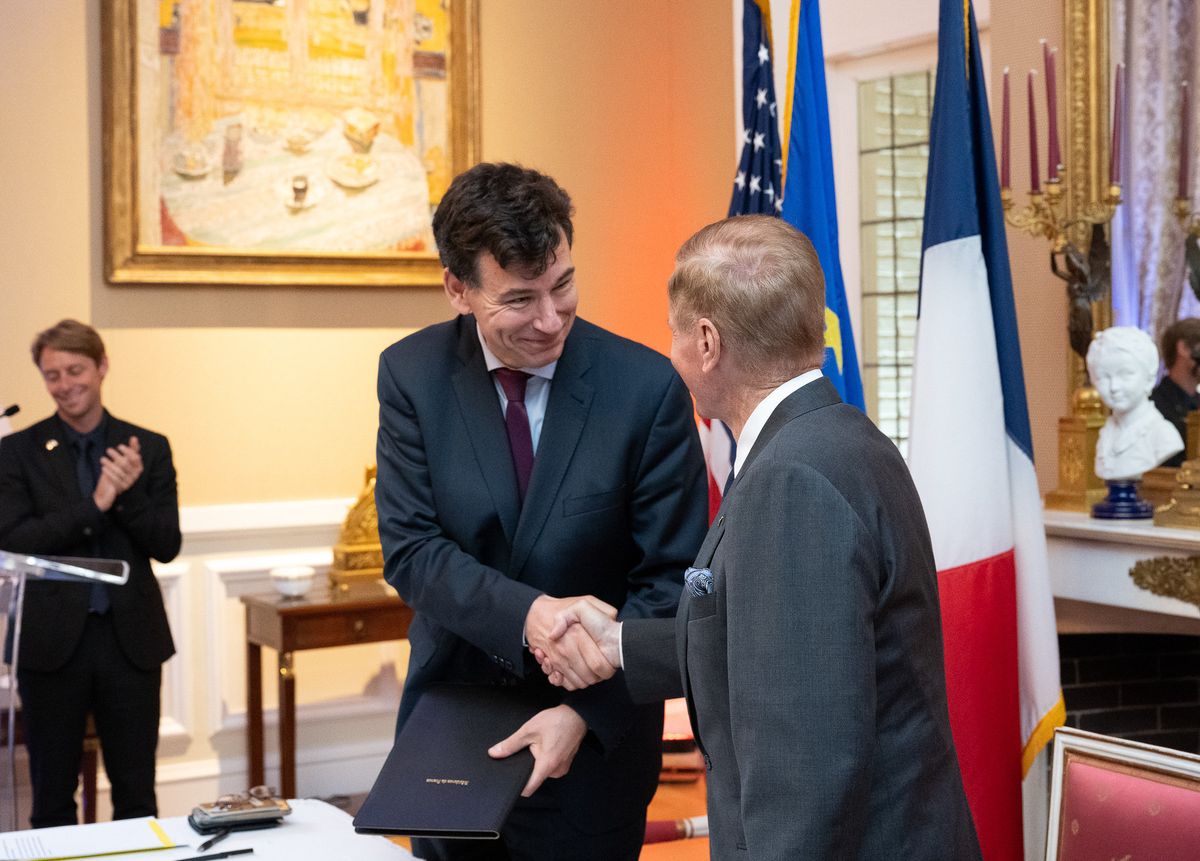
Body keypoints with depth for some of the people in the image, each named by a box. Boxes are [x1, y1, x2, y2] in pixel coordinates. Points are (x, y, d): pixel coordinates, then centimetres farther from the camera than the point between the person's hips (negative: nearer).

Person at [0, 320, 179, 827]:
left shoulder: (148, 449, 4)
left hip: (130, 639, 1)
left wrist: (128, 494, -17)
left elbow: (167, 545, 0)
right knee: (52, 798, 10)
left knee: (137, 795, 9)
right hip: (53, 639, -1)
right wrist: (95, 504, -20)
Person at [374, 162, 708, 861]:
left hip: (595, 733, -2)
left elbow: (671, 579, -12)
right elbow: (410, 547, -11)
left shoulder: (649, 387, -15)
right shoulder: (411, 374, -8)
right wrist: (526, 614, -27)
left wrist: (585, 711, -20)